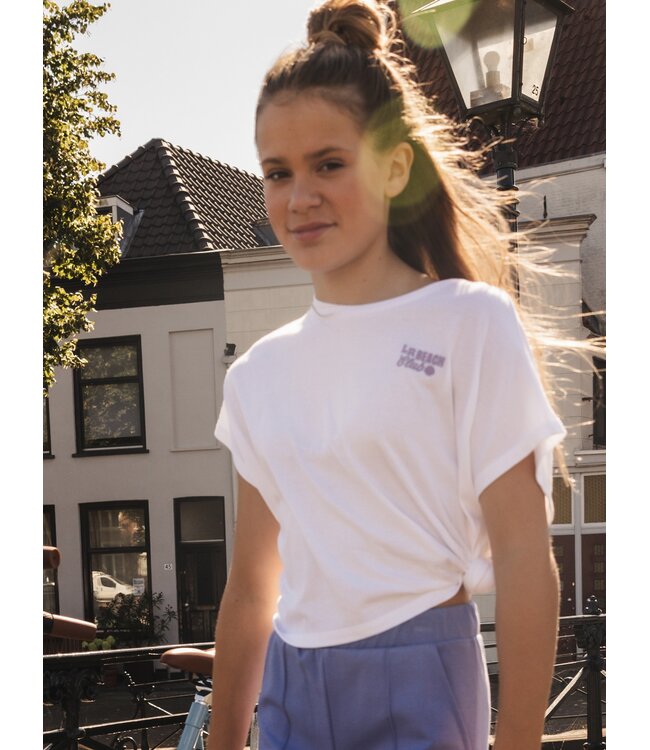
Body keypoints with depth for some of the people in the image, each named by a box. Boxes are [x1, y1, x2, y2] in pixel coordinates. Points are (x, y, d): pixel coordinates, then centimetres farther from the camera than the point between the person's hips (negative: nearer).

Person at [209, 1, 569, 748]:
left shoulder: (470, 325, -6)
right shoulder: (260, 372, 8)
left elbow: (523, 557, -9)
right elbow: (251, 584, 14)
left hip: (417, 681, -5)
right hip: (290, 688, 5)